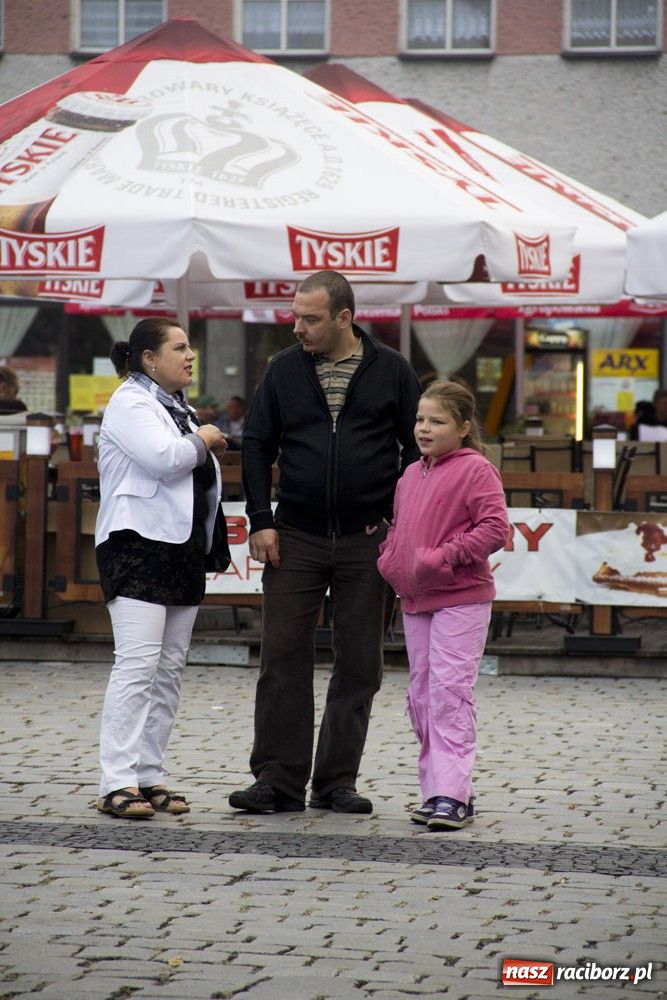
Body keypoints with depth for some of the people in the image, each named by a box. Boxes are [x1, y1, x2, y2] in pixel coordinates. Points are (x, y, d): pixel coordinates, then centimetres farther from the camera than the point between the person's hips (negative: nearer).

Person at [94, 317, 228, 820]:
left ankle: (150, 777, 10)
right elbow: (164, 458, -22)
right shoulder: (130, 404, -7)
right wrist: (202, 440, -5)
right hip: (140, 546, -9)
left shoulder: (177, 407, 21)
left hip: (183, 547, 9)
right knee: (137, 665, -15)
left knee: (170, 669, 7)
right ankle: (118, 783, -16)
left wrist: (206, 447, 9)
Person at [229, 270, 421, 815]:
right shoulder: (285, 369, 5)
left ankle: (337, 781, 12)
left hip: (367, 541, -1)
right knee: (283, 660, -3)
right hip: (295, 540, 1)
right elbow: (257, 445, 9)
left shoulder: (392, 372, 2)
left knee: (359, 667, 4)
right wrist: (261, 521, 0)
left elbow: (416, 449, 6)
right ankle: (279, 781, 1)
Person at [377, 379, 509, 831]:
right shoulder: (411, 475, 16)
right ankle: (437, 788, 17)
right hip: (415, 599, 8)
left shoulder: (475, 470, -8)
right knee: (422, 695, 10)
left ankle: (452, 794, -12)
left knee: (449, 691, -12)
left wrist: (446, 555, -21)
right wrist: (389, 559, 9)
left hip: (461, 598, -8)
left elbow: (495, 528, -16)